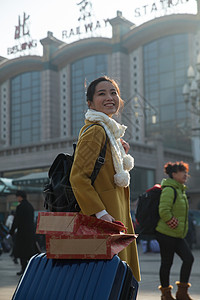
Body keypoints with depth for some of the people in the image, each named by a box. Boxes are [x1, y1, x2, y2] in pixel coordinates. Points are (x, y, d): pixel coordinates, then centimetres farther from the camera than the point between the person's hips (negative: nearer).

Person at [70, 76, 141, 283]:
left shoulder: (110, 131, 18)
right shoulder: (95, 131, -13)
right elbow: (77, 177, -19)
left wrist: (122, 155, 9)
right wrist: (100, 212, -23)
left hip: (116, 211, 10)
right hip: (107, 211, -10)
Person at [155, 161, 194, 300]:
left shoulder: (181, 190, 17)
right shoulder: (169, 189, -14)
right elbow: (164, 211, -23)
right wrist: (175, 225, -17)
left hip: (178, 235, 9)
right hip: (167, 234, -9)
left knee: (189, 258, -2)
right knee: (167, 263, 0)